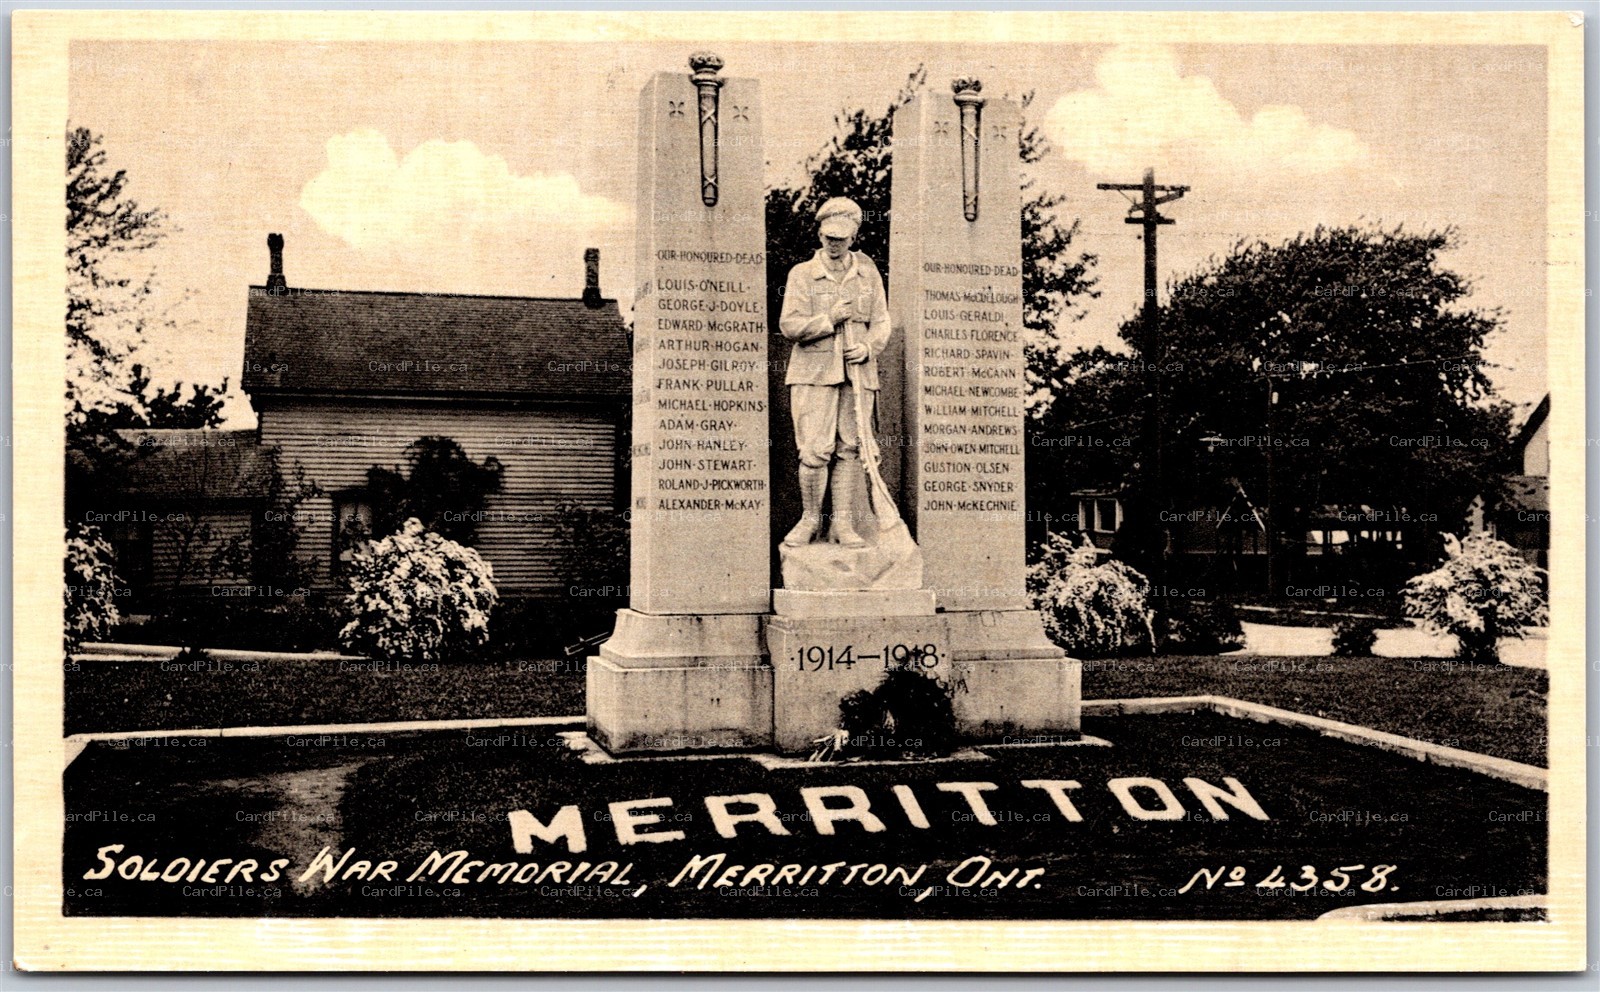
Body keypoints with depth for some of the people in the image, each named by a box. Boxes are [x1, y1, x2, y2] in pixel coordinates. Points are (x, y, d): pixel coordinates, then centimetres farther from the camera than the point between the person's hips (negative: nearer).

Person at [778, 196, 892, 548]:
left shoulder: (869, 274, 13)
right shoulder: (801, 274, 4)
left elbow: (881, 322, 11)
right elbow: (789, 325, -3)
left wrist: (868, 348, -8)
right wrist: (830, 318, -14)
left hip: (858, 374, 3)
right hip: (813, 374, -3)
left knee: (851, 449, 2)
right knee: (815, 450, -7)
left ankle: (842, 522, 10)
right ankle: (810, 519, 8)